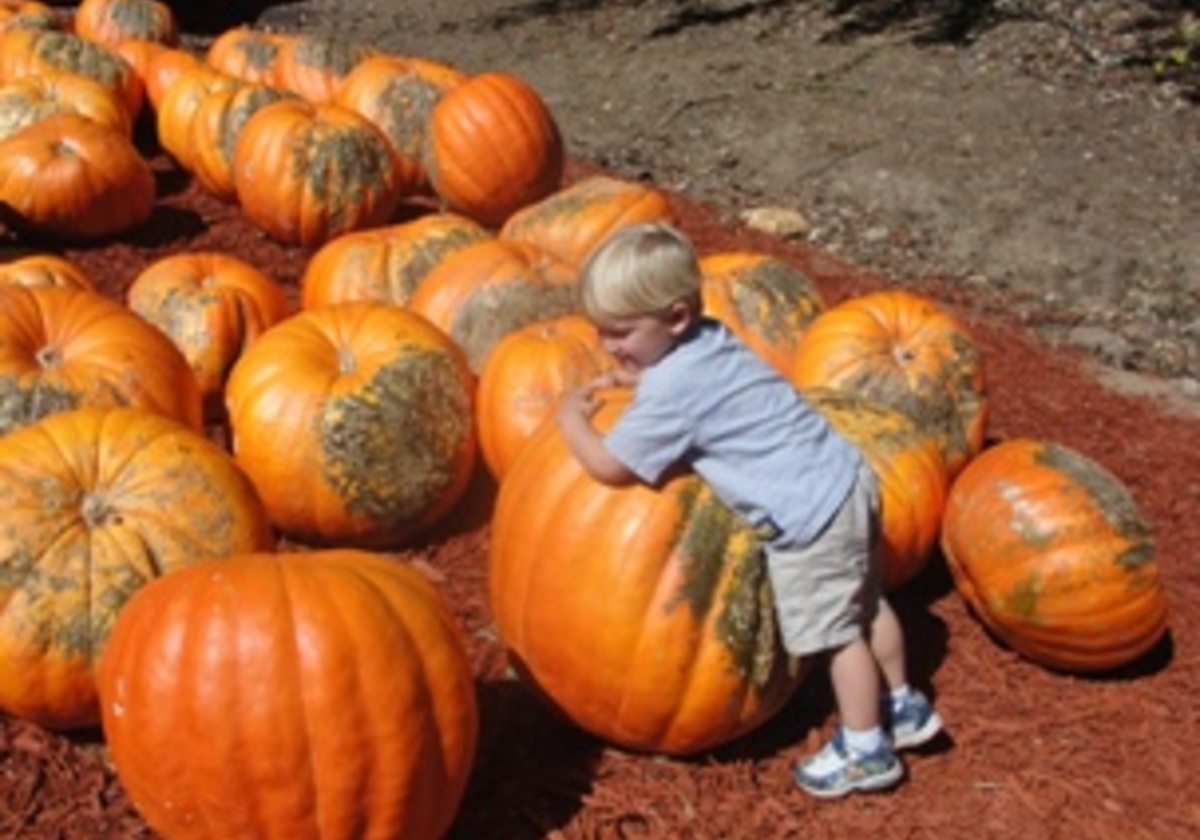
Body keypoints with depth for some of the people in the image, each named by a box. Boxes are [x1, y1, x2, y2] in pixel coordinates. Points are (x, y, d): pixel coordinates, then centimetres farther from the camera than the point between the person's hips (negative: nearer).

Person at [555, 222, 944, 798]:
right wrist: (632, 380, 14)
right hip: (847, 478, 10)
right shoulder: (707, 339, 4)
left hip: (810, 517, -10)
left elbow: (609, 467, -15)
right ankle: (903, 705, 41)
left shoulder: (671, 392, -23)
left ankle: (865, 751, 20)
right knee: (864, 605, 24)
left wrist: (571, 419, 0)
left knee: (835, 630, 6)